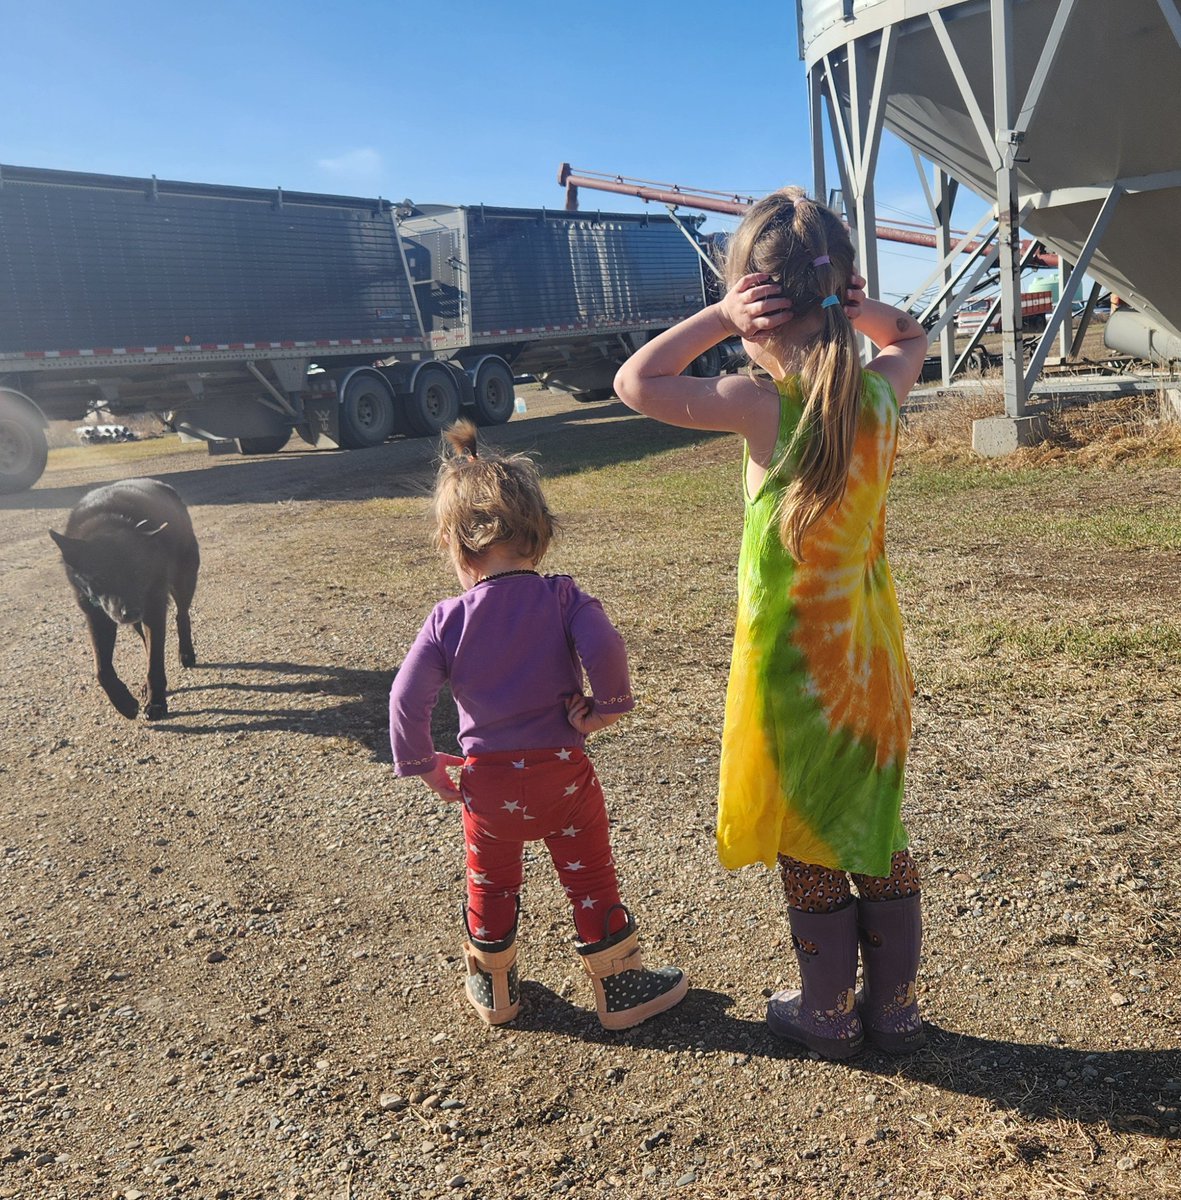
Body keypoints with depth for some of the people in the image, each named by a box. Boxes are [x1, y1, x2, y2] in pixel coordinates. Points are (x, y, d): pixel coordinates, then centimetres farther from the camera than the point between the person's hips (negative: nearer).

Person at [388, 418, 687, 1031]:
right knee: (591, 880, 15)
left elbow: (407, 699, -10)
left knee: (490, 887, 23)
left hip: (486, 781, 2)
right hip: (561, 770, -1)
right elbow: (604, 648, -27)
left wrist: (423, 763, 4)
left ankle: (493, 990, 41)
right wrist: (605, 705, -9)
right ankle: (620, 989, 28)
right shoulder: (562, 598, -12)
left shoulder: (447, 620, -8)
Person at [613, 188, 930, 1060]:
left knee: (807, 840, 13)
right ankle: (894, 1008, 34)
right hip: (872, 652, 5)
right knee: (878, 830, 19)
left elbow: (634, 382, -13)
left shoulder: (765, 405, -21)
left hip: (792, 656, -5)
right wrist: (856, 307, 2)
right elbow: (912, 336, 19)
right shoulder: (882, 391, -5)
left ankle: (828, 1014, 30)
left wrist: (720, 317, -13)